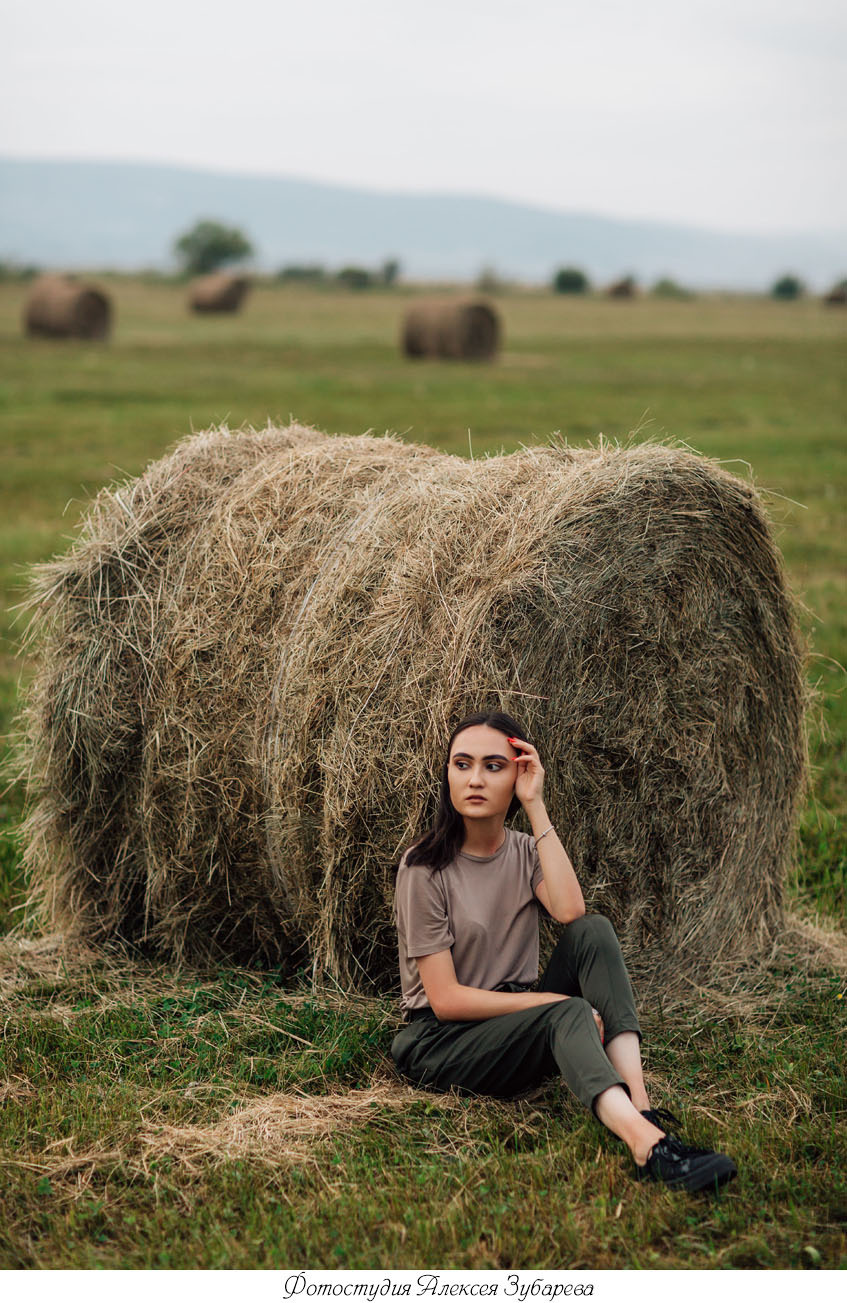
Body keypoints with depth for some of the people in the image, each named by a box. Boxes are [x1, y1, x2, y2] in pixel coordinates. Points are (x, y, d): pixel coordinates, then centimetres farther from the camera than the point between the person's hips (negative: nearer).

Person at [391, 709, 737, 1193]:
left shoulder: (526, 852, 7)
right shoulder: (425, 868, -10)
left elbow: (570, 911, -17)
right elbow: (446, 999, -15)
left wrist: (536, 807, -16)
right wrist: (558, 1000, -20)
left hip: (521, 1030, 6)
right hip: (440, 1044, -5)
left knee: (594, 930, -19)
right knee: (565, 1015, -33)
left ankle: (639, 1102, -34)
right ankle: (644, 1142, -59)